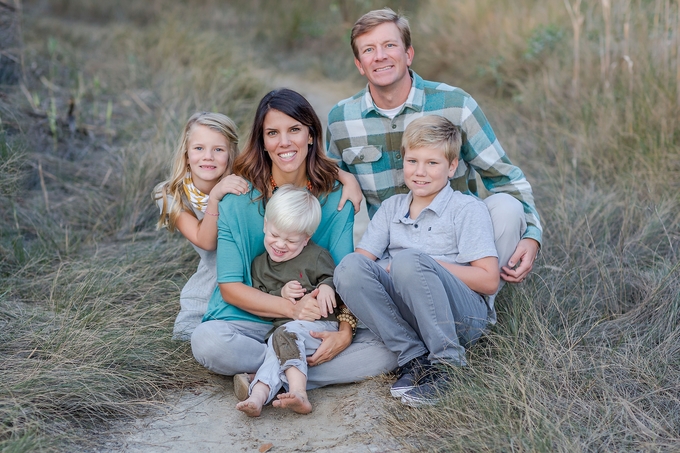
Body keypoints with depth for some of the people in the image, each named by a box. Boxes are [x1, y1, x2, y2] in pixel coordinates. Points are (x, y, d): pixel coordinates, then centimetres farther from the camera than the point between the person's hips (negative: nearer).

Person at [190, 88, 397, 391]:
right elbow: (230, 286, -7)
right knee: (207, 341, -33)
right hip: (252, 322, -2)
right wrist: (291, 308, -22)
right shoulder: (239, 200, -5)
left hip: (320, 327, 2)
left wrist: (344, 332, -23)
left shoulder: (336, 197, 1)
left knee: (387, 350, -24)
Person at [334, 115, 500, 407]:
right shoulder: (392, 208, 17)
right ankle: (415, 359, -17)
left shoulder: (467, 209, 2)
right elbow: (363, 257, 8)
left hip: (463, 317, -4)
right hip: (406, 317, 5)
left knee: (408, 261, -32)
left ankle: (449, 363, -17)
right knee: (351, 267, -20)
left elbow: (489, 280, -7)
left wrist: (428, 265, -12)